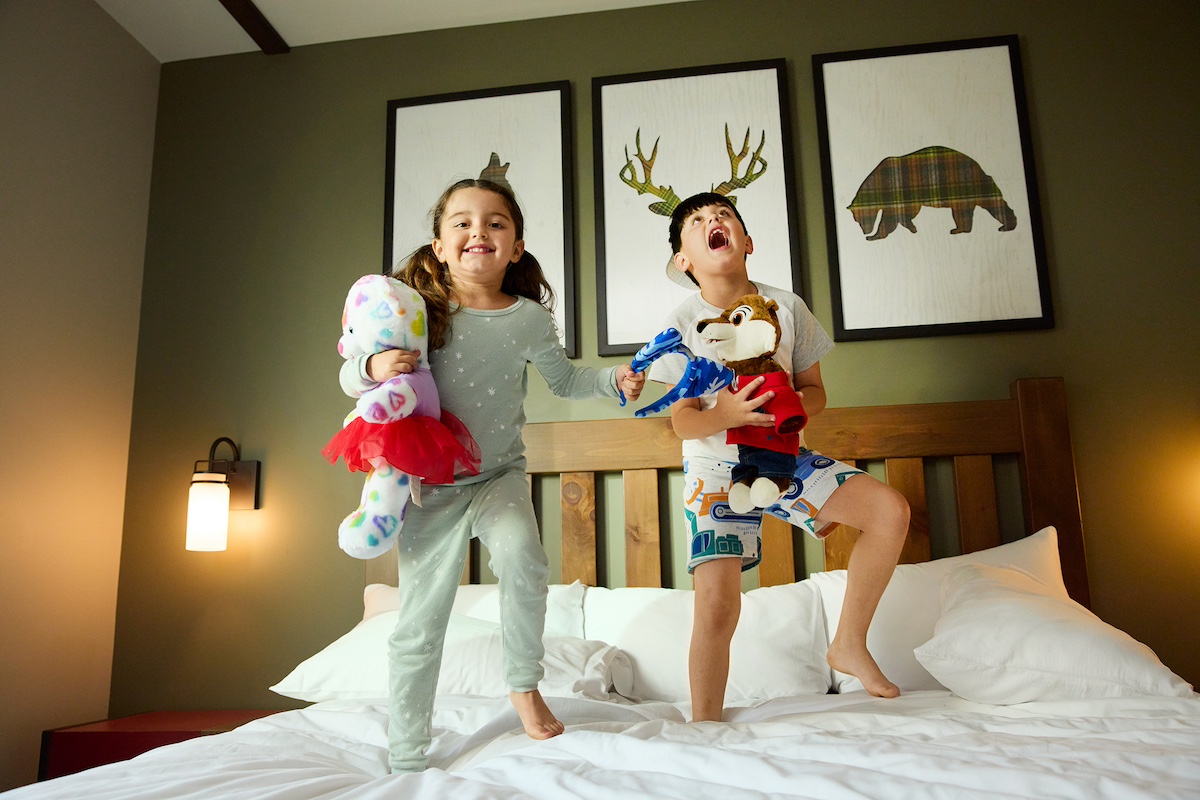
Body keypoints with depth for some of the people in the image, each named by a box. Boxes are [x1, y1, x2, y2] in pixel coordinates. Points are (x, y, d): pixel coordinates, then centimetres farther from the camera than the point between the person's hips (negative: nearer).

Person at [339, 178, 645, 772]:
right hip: (430, 482, -1)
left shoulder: (529, 318, -3)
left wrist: (614, 379, -3)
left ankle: (524, 684, -1)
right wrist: (375, 367, -27)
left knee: (522, 556, -29)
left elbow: (564, 380, 13)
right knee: (421, 620, 2)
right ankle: (406, 760, 19)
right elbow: (349, 377, -4)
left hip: (499, 474, 1)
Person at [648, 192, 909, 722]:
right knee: (717, 605, -17)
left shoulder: (787, 307, 0)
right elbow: (682, 420, -9)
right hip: (717, 468, -3)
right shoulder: (682, 324, -7)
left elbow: (815, 392, 4)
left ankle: (849, 645, 7)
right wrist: (724, 415, -31)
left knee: (891, 511, -12)